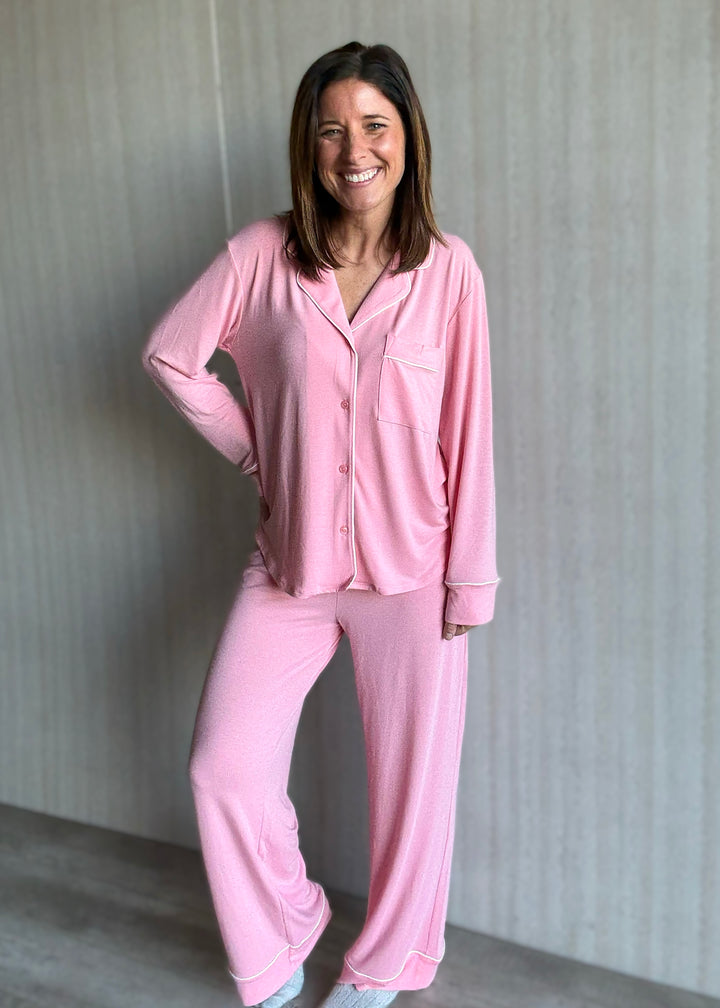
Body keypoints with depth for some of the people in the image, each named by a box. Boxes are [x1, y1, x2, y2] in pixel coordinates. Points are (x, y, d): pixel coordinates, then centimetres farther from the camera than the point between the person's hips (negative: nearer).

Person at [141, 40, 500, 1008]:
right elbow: (170, 355, 7)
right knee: (224, 767, 3)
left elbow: (468, 430, -4)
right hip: (288, 565, 2)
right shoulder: (265, 254, -3)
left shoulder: (448, 268, -5)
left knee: (413, 774, 10)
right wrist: (254, 451, 3)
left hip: (410, 570, -1)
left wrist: (470, 577, -4)